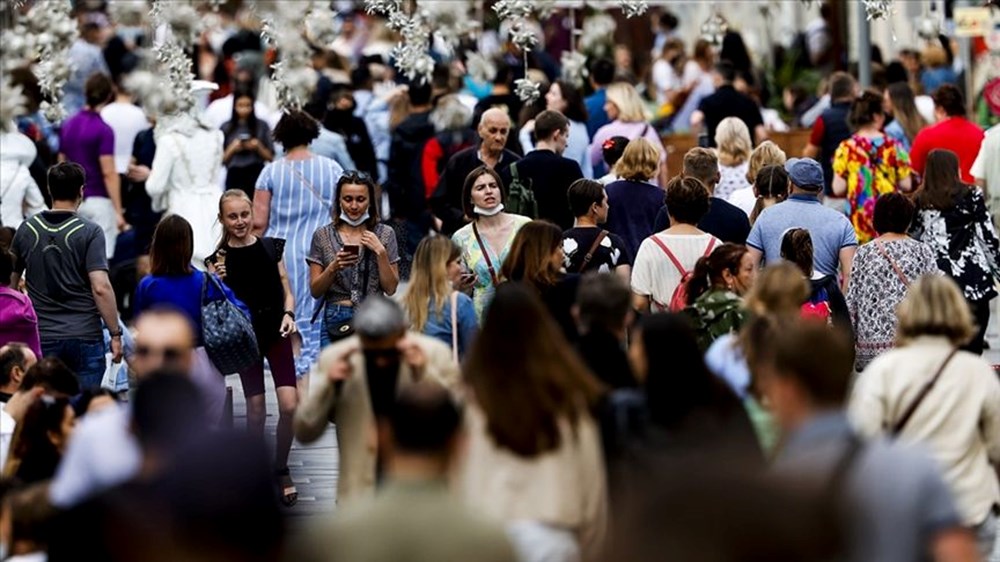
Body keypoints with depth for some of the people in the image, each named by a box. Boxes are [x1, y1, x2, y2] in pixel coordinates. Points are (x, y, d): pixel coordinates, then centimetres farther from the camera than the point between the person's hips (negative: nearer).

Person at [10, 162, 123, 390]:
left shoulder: (26, 230, 4)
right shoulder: (90, 232, -8)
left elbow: (10, 282, 12)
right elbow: (100, 287, -16)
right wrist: (115, 334, -9)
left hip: (42, 336, 3)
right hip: (85, 336, -3)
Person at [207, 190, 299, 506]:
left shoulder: (272, 248, 4)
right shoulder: (219, 259, -1)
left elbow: (287, 291, 9)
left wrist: (288, 314, -10)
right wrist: (218, 281, -19)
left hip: (276, 333, 1)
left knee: (289, 406, -8)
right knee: (256, 409, 2)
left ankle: (281, 470, 11)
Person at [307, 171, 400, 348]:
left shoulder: (385, 234, 5)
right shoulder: (323, 235, 5)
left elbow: (391, 288, 3)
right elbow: (315, 291, 4)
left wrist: (381, 252, -8)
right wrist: (333, 267, -13)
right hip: (336, 321, 0)